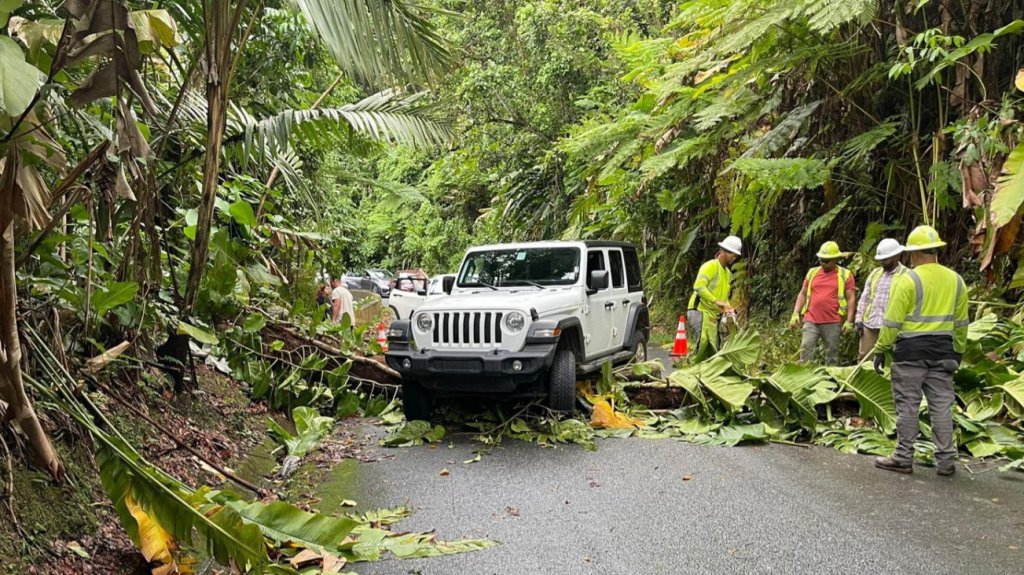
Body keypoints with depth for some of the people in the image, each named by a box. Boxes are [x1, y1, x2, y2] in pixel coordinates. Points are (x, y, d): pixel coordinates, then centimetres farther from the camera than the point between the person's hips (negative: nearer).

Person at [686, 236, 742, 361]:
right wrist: (716, 301, -30)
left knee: (714, 349, 5)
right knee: (705, 341, -27)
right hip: (699, 311, -9)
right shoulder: (710, 266, -8)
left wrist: (727, 307, 4)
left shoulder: (728, 273, 20)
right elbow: (699, 286, -23)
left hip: (713, 315, 9)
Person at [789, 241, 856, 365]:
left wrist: (849, 321, -8)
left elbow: (851, 298, 0)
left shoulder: (845, 275, 3)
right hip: (811, 321, 2)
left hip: (832, 323, -2)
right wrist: (795, 314, 5)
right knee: (805, 349, -5)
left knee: (832, 354, 6)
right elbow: (802, 294, 15)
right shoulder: (812, 273, 12)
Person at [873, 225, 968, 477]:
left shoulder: (908, 280, -11)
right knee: (942, 405, 10)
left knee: (907, 405, 1)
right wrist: (958, 351, 23)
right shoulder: (956, 280, 7)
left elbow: (892, 321, -12)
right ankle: (946, 460, 14)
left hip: (911, 350, -5)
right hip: (942, 350, 5)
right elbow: (961, 323, 13)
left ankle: (903, 458, 7)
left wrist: (880, 349, -4)